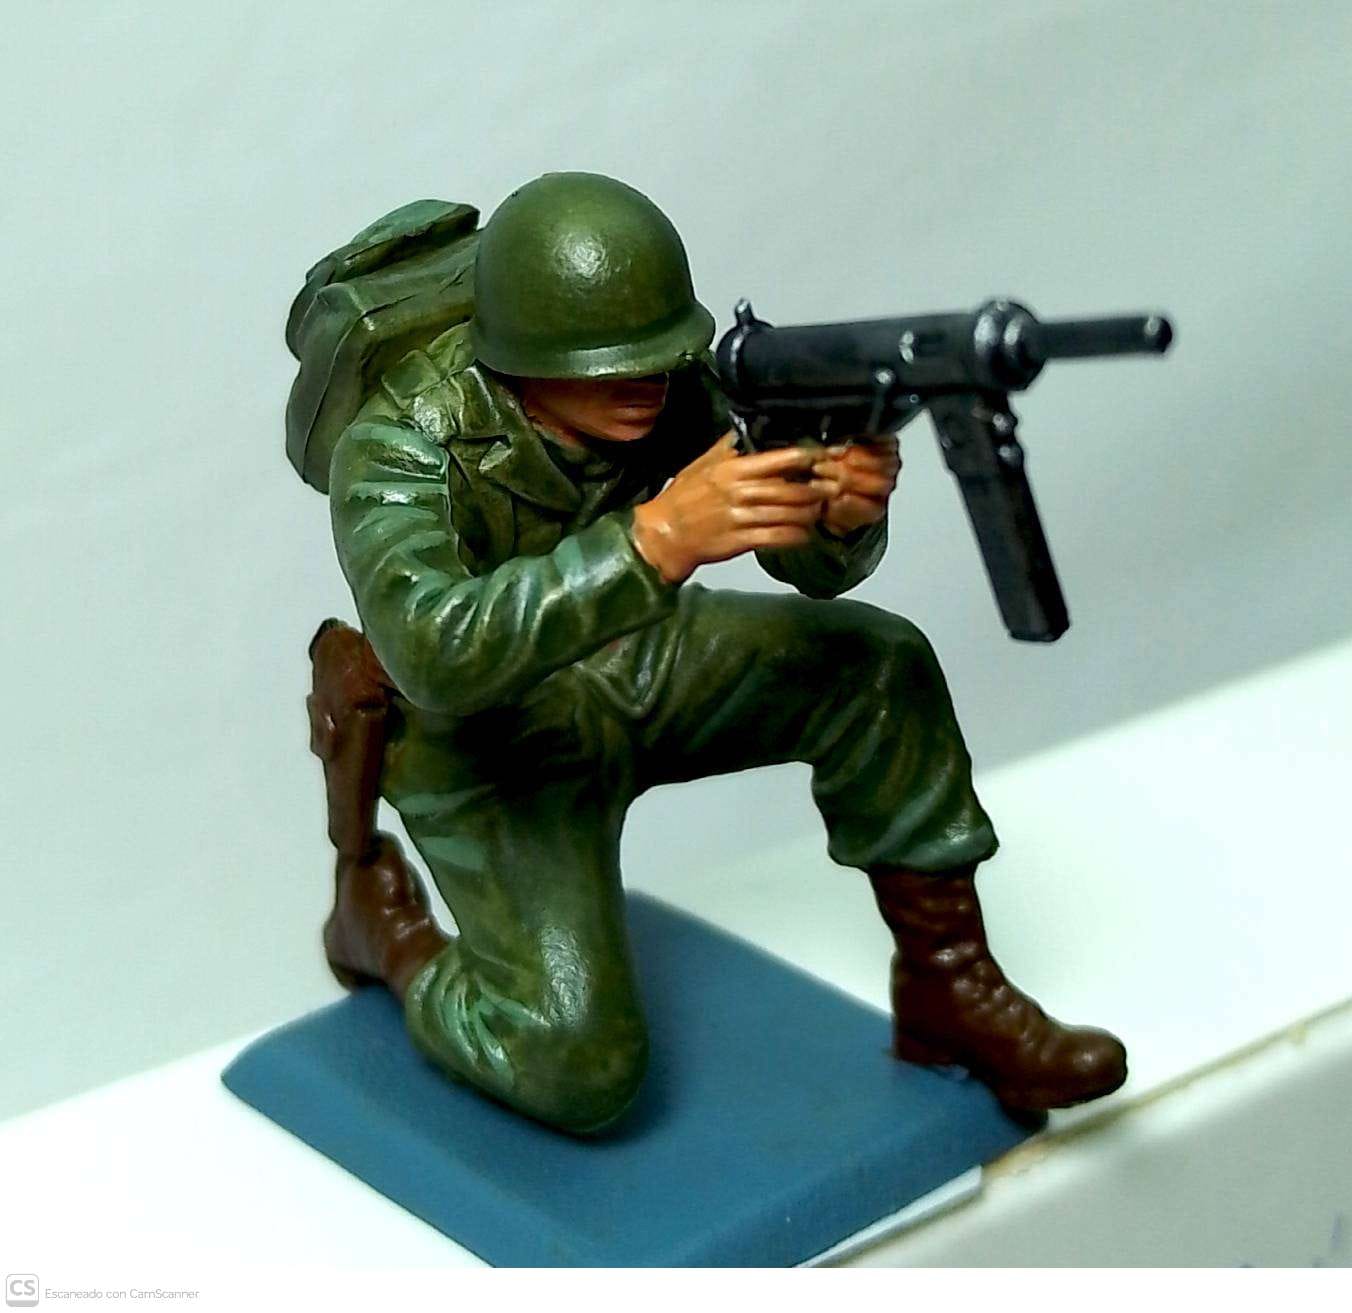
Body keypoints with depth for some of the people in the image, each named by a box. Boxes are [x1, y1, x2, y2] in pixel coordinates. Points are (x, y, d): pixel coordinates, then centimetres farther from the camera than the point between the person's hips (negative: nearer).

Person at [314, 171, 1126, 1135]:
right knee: (580, 1068, -17)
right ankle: (384, 921, 12)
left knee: (877, 665, -17)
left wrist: (846, 507, -45)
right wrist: (661, 536, -59)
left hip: (633, 662, 5)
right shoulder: (399, 449, -33)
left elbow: (807, 560, -20)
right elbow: (439, 651, -50)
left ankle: (947, 988, -1)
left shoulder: (672, 379, -19)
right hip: (492, 749, -5)